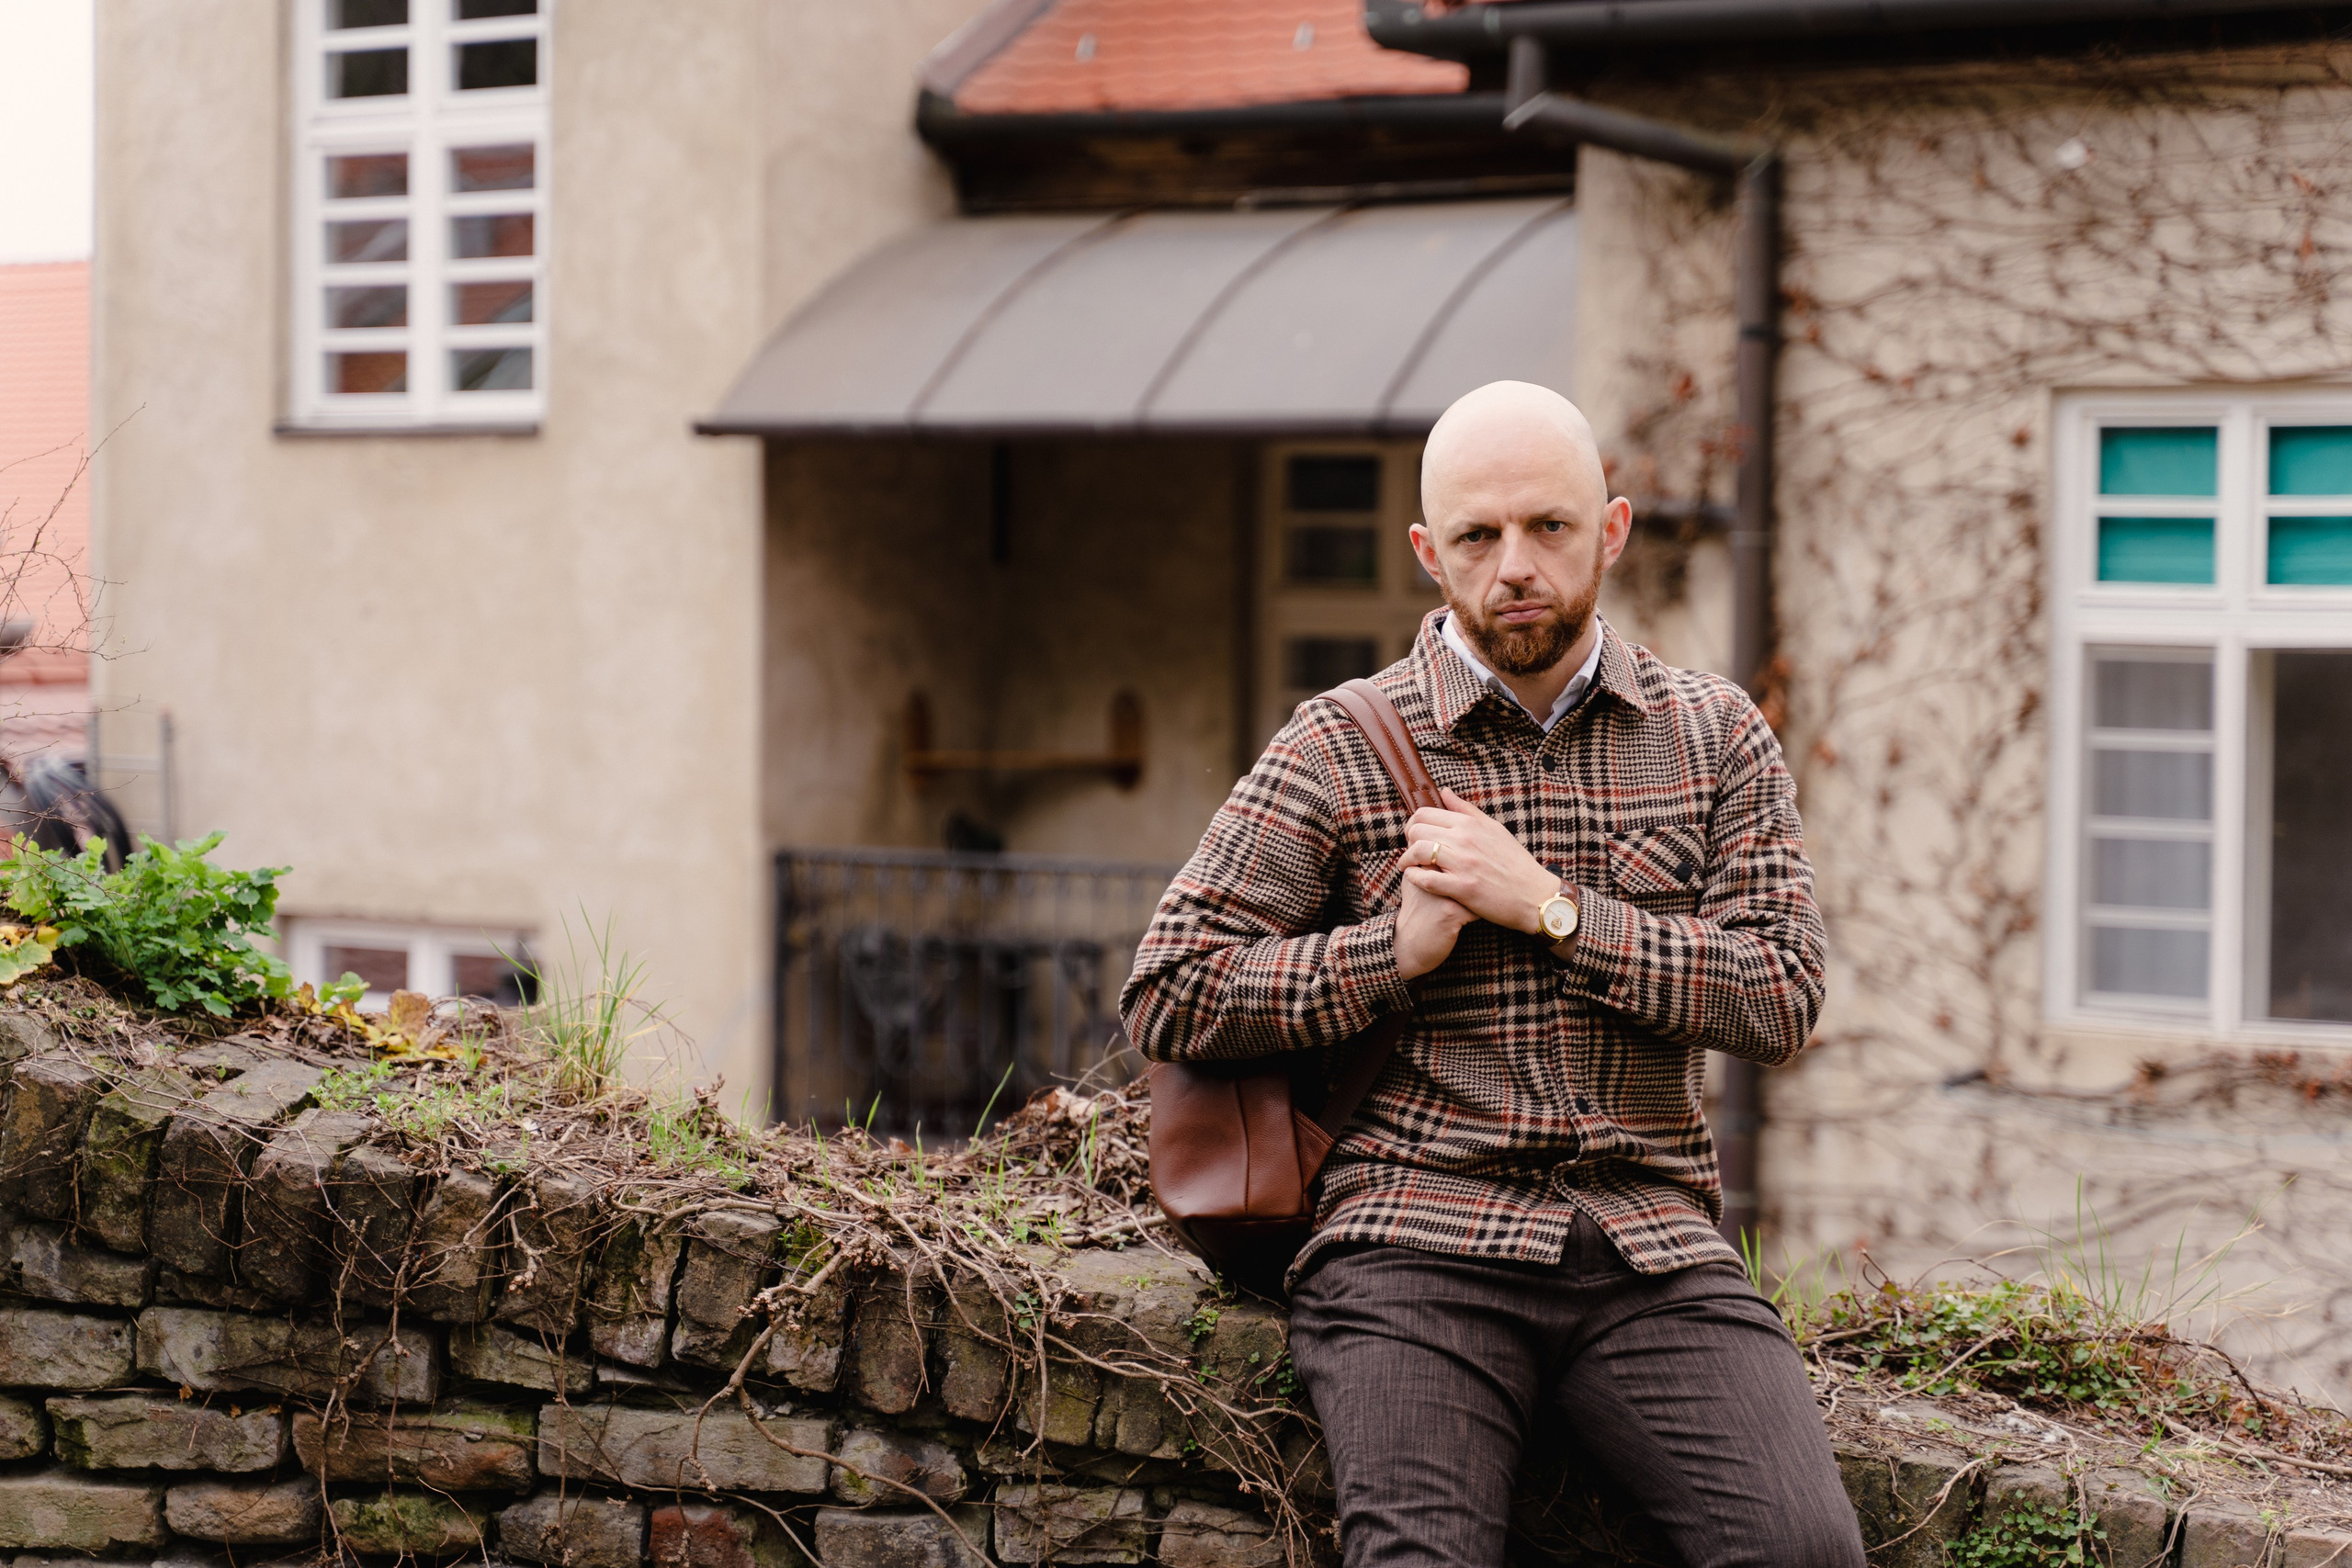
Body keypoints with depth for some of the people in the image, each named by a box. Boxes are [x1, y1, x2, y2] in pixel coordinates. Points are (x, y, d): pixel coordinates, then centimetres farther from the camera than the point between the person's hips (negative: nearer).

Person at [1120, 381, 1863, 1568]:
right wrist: (1397, 948, -6)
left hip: (1652, 1256, 2)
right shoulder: (1340, 751, 7)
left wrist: (1548, 907, -7)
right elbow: (1164, 999, 4)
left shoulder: (1716, 736, 13)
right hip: (1417, 1250, -1)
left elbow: (1780, 997, 2)